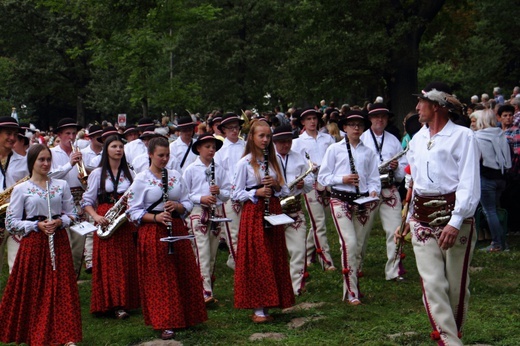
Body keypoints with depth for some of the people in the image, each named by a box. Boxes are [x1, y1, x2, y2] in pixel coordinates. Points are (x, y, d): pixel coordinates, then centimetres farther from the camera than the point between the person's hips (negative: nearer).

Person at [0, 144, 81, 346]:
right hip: (33, 243, -2)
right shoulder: (21, 189, -2)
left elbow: (72, 214, 10)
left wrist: (59, 222, -10)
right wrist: (37, 225, -14)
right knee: (34, 290, 2)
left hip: (58, 241, 2)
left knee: (62, 288, 1)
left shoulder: (62, 185, 6)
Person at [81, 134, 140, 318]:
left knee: (126, 262, 1)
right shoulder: (97, 174, 3)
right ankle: (110, 303, -2)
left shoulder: (129, 173, 13)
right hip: (105, 221, -3)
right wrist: (96, 217, -16)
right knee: (107, 262, -6)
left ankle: (124, 302, 9)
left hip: (126, 222, 3)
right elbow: (87, 201, 0)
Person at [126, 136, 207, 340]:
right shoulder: (141, 180, -4)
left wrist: (178, 206, -11)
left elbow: (188, 204, 11)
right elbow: (134, 212, -6)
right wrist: (156, 217, -20)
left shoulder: (176, 176, 9)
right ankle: (165, 323, 6)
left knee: (183, 275, 8)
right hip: (152, 232, -4)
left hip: (177, 229, 4)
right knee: (159, 279, -1)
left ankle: (185, 317, 22)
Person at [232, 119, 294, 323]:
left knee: (274, 258, 6)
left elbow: (284, 189, 14)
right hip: (253, 212, -6)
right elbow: (235, 194, -6)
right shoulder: (245, 163, -4)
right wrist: (256, 193, -19)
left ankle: (267, 304, 14)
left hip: (273, 211, 6)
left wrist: (276, 185, -7)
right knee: (256, 259, -5)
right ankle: (257, 309, -2)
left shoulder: (273, 160, 12)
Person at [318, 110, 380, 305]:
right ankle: (351, 292, -14)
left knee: (359, 246, 8)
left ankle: (352, 285, 23)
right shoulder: (335, 149, 6)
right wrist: (342, 179, -13)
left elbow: (374, 178, 12)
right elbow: (322, 177, 2)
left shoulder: (368, 152, 14)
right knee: (349, 243, -17)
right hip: (341, 200, -4)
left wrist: (374, 191, -9)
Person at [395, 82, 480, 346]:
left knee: (456, 284, 4)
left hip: (454, 216, -5)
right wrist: (409, 217, 22)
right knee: (432, 282, -8)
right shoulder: (417, 139, 15)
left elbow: (469, 184, -12)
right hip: (423, 218, 5)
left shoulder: (462, 136, -5)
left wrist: (455, 222, -21)